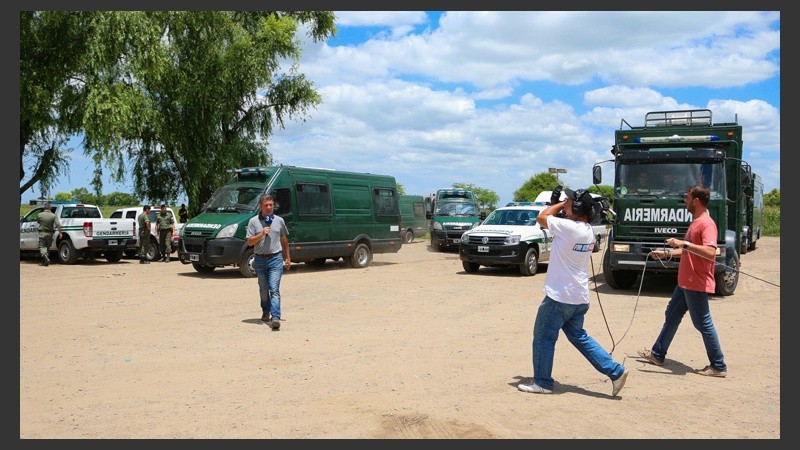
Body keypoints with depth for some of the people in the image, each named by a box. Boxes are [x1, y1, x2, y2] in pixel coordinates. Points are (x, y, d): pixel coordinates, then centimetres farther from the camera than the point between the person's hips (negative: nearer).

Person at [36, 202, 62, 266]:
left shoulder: (40, 215, -5)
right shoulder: (54, 215, -7)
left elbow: (38, 221, 14)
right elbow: (58, 224, -15)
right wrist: (60, 232, -10)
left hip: (42, 233, -2)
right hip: (50, 234, 2)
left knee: (42, 247, -1)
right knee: (48, 247, 15)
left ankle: (46, 258, -24)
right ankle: (45, 261, 19)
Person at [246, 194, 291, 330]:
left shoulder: (279, 220, 5)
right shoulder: (254, 221, 1)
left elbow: (284, 240, 16)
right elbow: (250, 242, -2)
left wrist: (288, 258, 18)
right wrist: (261, 234, -17)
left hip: (276, 259, -1)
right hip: (260, 259, 1)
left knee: (274, 289, -12)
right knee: (263, 289, 15)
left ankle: (275, 318, -20)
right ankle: (266, 312, 34)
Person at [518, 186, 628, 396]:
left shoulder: (569, 227, -22)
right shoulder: (588, 230, 7)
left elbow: (541, 217, -9)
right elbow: (551, 221, 21)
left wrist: (559, 204, 1)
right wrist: (557, 204, 14)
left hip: (560, 297, -9)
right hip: (580, 298, 9)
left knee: (544, 337, 7)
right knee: (578, 336, 20)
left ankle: (542, 382, 18)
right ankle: (616, 371, 16)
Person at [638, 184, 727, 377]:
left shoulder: (707, 224, -18)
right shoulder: (696, 222, 14)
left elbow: (710, 252, -32)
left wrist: (684, 243, -31)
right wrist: (667, 253, 20)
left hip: (697, 284, -11)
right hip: (686, 282, 11)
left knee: (703, 323, -2)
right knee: (671, 315, 16)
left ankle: (718, 366, 9)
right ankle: (657, 354, 27)